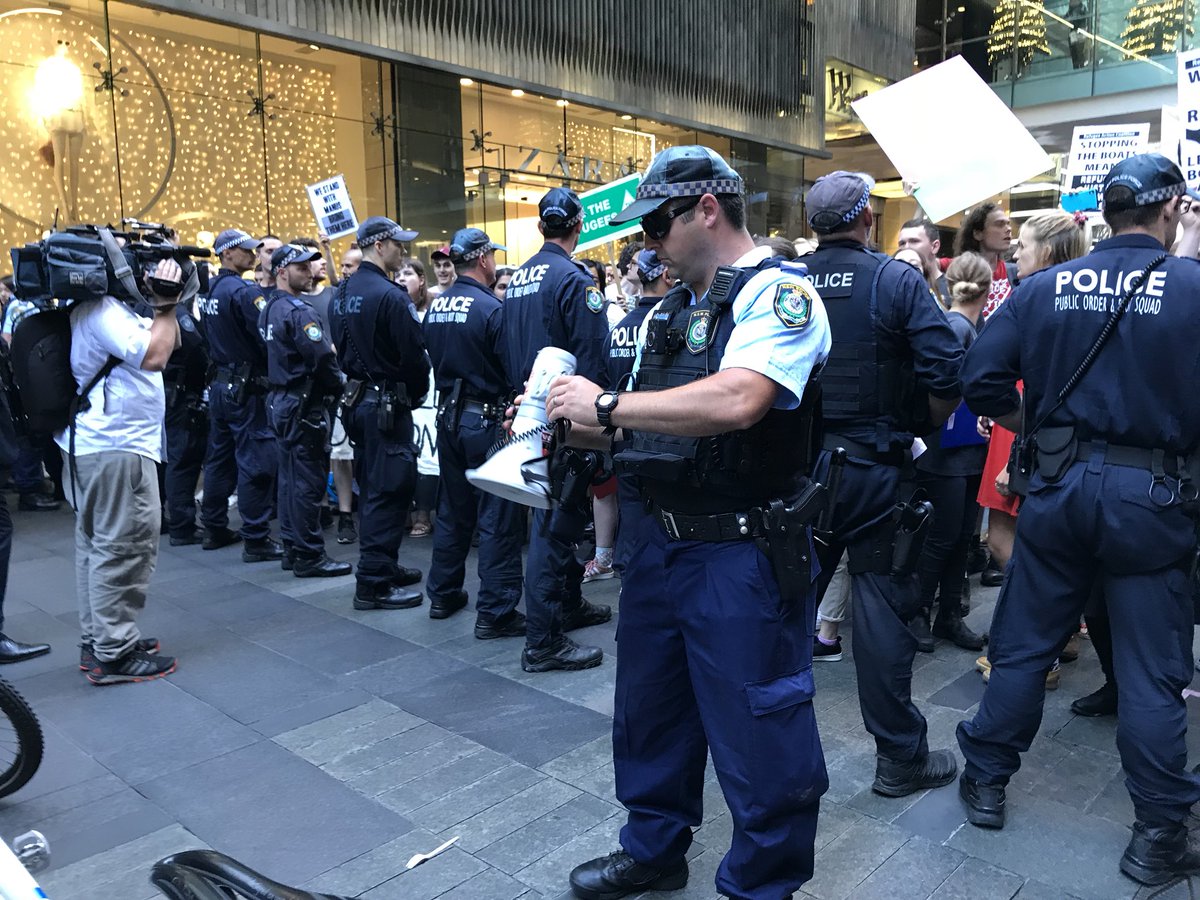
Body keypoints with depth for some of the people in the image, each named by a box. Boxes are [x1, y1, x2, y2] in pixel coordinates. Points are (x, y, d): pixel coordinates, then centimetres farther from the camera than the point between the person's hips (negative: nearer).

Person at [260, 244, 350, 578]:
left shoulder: (269, 309, 13)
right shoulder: (297, 311, -16)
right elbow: (323, 358, -22)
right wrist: (338, 387, -5)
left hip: (280, 400, 10)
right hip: (303, 404, -10)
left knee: (290, 476, 14)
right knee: (308, 480, -5)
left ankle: (292, 548, 22)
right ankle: (309, 556, 0)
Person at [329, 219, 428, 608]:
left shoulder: (344, 292, 10)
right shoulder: (390, 295, -18)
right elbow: (413, 355, -16)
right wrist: (418, 394, 0)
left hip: (357, 398, 10)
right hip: (388, 403, -9)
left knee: (373, 487, 17)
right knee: (389, 491, -4)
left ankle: (384, 566, 28)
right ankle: (373, 584, 0)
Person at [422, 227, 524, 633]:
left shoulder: (435, 306, 5)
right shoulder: (490, 307, -16)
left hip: (448, 414, 7)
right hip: (486, 417, -7)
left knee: (452, 508, 18)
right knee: (497, 517, -1)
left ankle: (443, 595, 29)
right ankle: (495, 612, 3)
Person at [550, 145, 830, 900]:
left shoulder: (779, 292, -13)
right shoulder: (672, 311, 12)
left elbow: (734, 402, -30)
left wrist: (605, 404, -22)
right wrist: (570, 421, -1)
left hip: (744, 555, -8)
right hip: (661, 541, 9)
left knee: (757, 738, 6)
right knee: (650, 711, 22)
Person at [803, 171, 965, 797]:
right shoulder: (897, 281, -8)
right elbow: (948, 374, -15)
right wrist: (921, 428, 2)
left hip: (796, 464, 3)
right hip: (875, 469, -3)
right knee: (883, 608, 4)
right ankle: (900, 757, 15)